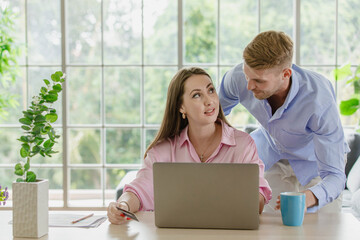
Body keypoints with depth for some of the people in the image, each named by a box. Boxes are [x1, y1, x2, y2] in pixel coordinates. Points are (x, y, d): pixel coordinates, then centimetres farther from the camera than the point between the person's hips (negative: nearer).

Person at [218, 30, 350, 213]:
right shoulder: (238, 78, -31)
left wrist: (311, 197, -61)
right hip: (270, 152, 3)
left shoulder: (319, 100, -42)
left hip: (313, 159, -2)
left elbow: (334, 175, -40)